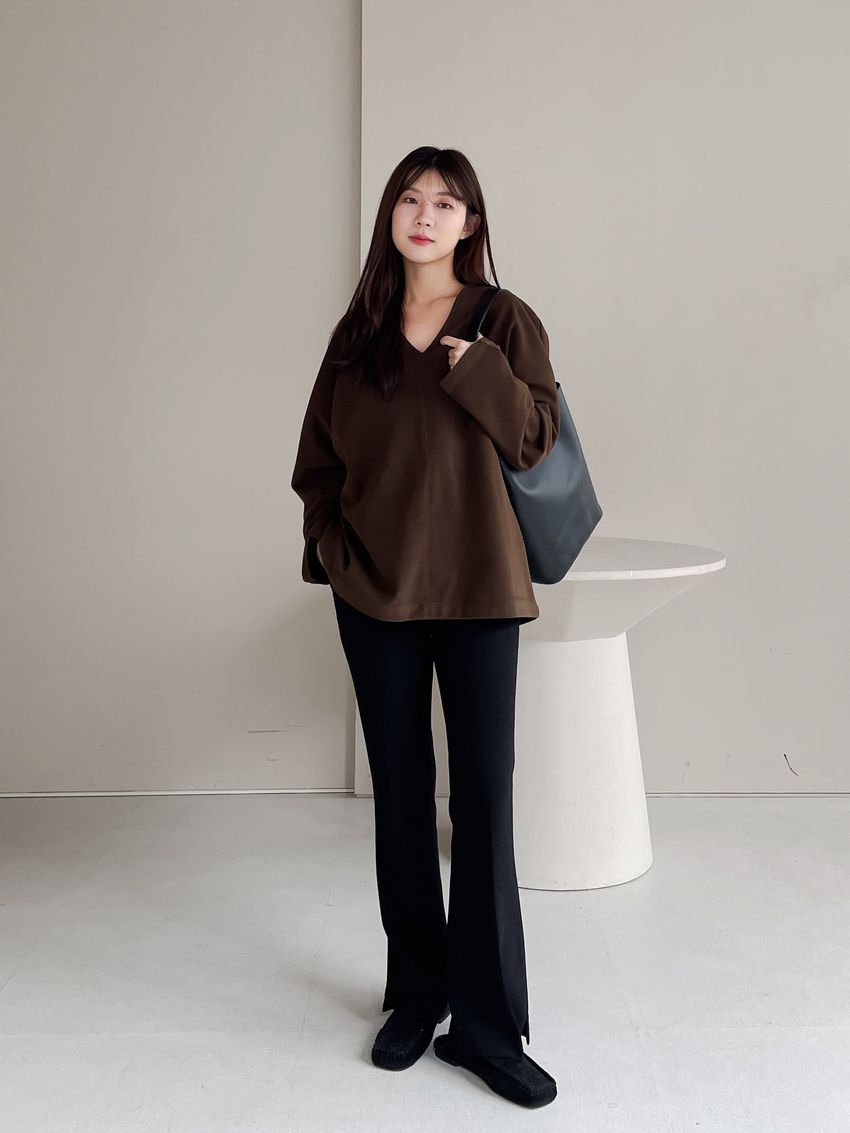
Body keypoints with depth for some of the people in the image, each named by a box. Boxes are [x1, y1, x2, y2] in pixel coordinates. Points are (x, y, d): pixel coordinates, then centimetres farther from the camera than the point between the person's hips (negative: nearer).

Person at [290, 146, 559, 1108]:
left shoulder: (503, 320, 2)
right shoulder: (359, 331, 9)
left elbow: (535, 439, -4)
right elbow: (318, 458, 11)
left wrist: (476, 362, -16)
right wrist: (331, 545, -2)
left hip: (474, 591, -2)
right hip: (374, 593, 3)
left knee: (483, 796, -3)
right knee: (401, 795, 10)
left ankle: (486, 1023, 8)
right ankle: (416, 996, 25)